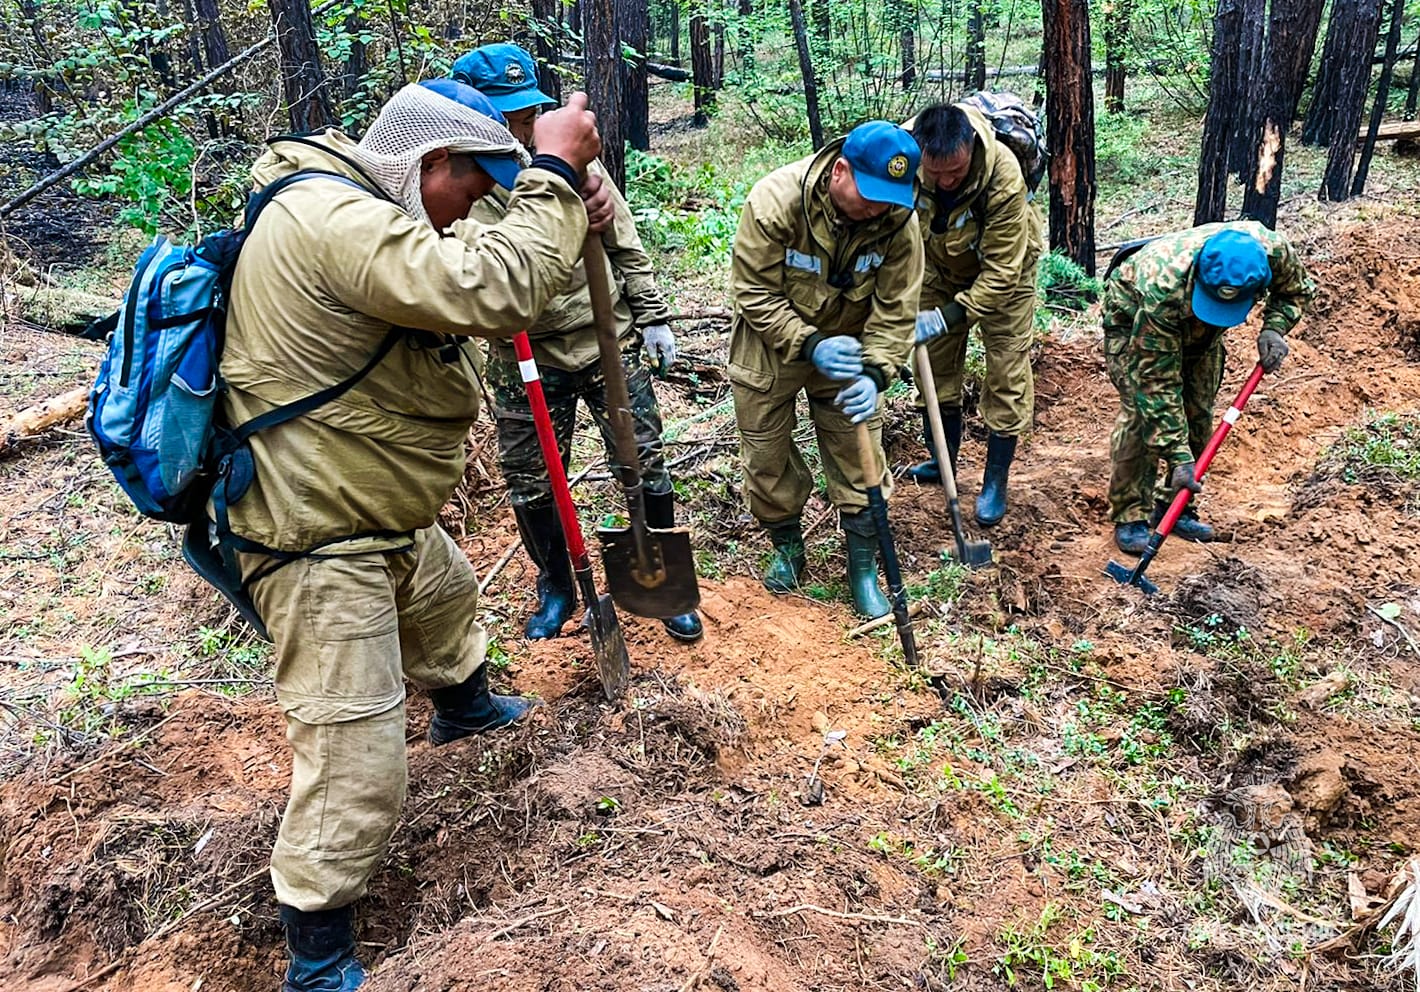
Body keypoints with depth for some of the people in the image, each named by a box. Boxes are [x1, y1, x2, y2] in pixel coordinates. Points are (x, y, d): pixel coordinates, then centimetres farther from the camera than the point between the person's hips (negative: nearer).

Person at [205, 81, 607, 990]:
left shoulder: (365, 211, 9)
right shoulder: (334, 217, -26)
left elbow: (471, 280, 10)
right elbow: (491, 293, -35)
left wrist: (565, 222, -7)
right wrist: (552, 172, -23)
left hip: (383, 518, 11)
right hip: (319, 540, -11)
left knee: (448, 594, 36)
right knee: (358, 761, -5)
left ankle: (464, 705, 67)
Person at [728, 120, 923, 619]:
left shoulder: (898, 221, -20)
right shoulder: (775, 200, -29)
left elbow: (896, 310, -16)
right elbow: (754, 292, -24)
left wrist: (875, 372, -32)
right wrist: (809, 346, -34)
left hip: (847, 347, 1)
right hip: (770, 346, -1)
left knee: (859, 460, 2)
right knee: (767, 456, 10)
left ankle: (864, 567, 20)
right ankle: (787, 547, 35)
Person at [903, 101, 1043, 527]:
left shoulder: (1004, 176, -39)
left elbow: (1001, 271, -32)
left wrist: (952, 314, -37)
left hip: (1001, 271, -3)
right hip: (939, 268, 4)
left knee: (1008, 372, -3)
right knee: (935, 364, 10)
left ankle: (995, 483, 9)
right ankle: (942, 461, 28)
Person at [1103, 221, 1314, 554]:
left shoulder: (1273, 250, -33)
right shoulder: (1163, 290, -45)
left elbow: (1296, 289, -5)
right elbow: (1158, 384, -39)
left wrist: (1274, 328, -25)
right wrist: (1179, 457, -40)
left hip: (1200, 332, 5)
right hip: (1132, 313, -5)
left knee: (1198, 414, -1)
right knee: (1141, 409, -19)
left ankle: (1174, 507, 13)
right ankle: (1129, 515, -10)